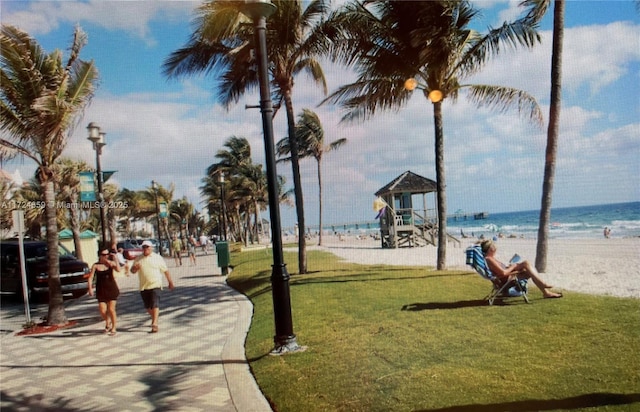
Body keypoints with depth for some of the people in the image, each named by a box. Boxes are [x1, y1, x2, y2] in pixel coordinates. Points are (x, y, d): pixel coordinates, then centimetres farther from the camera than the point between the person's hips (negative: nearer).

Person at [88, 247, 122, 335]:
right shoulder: (95, 266, -2)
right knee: (102, 311, -2)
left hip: (112, 289, -1)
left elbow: (118, 269, -19)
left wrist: (115, 259, -17)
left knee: (111, 309, -2)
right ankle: (108, 323, 30)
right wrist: (90, 288, -15)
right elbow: (90, 278, -4)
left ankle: (114, 328, 15)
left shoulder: (111, 263, -2)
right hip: (101, 291, 1)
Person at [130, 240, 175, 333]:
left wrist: (170, 282, 6)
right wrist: (135, 268, -14)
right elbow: (132, 271, 10)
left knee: (155, 305, -12)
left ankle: (155, 324, -12)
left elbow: (165, 270, 5)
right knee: (148, 306, 12)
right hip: (143, 286, 4)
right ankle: (154, 317, 37)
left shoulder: (158, 258, 1)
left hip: (155, 285, -4)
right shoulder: (138, 259, 9)